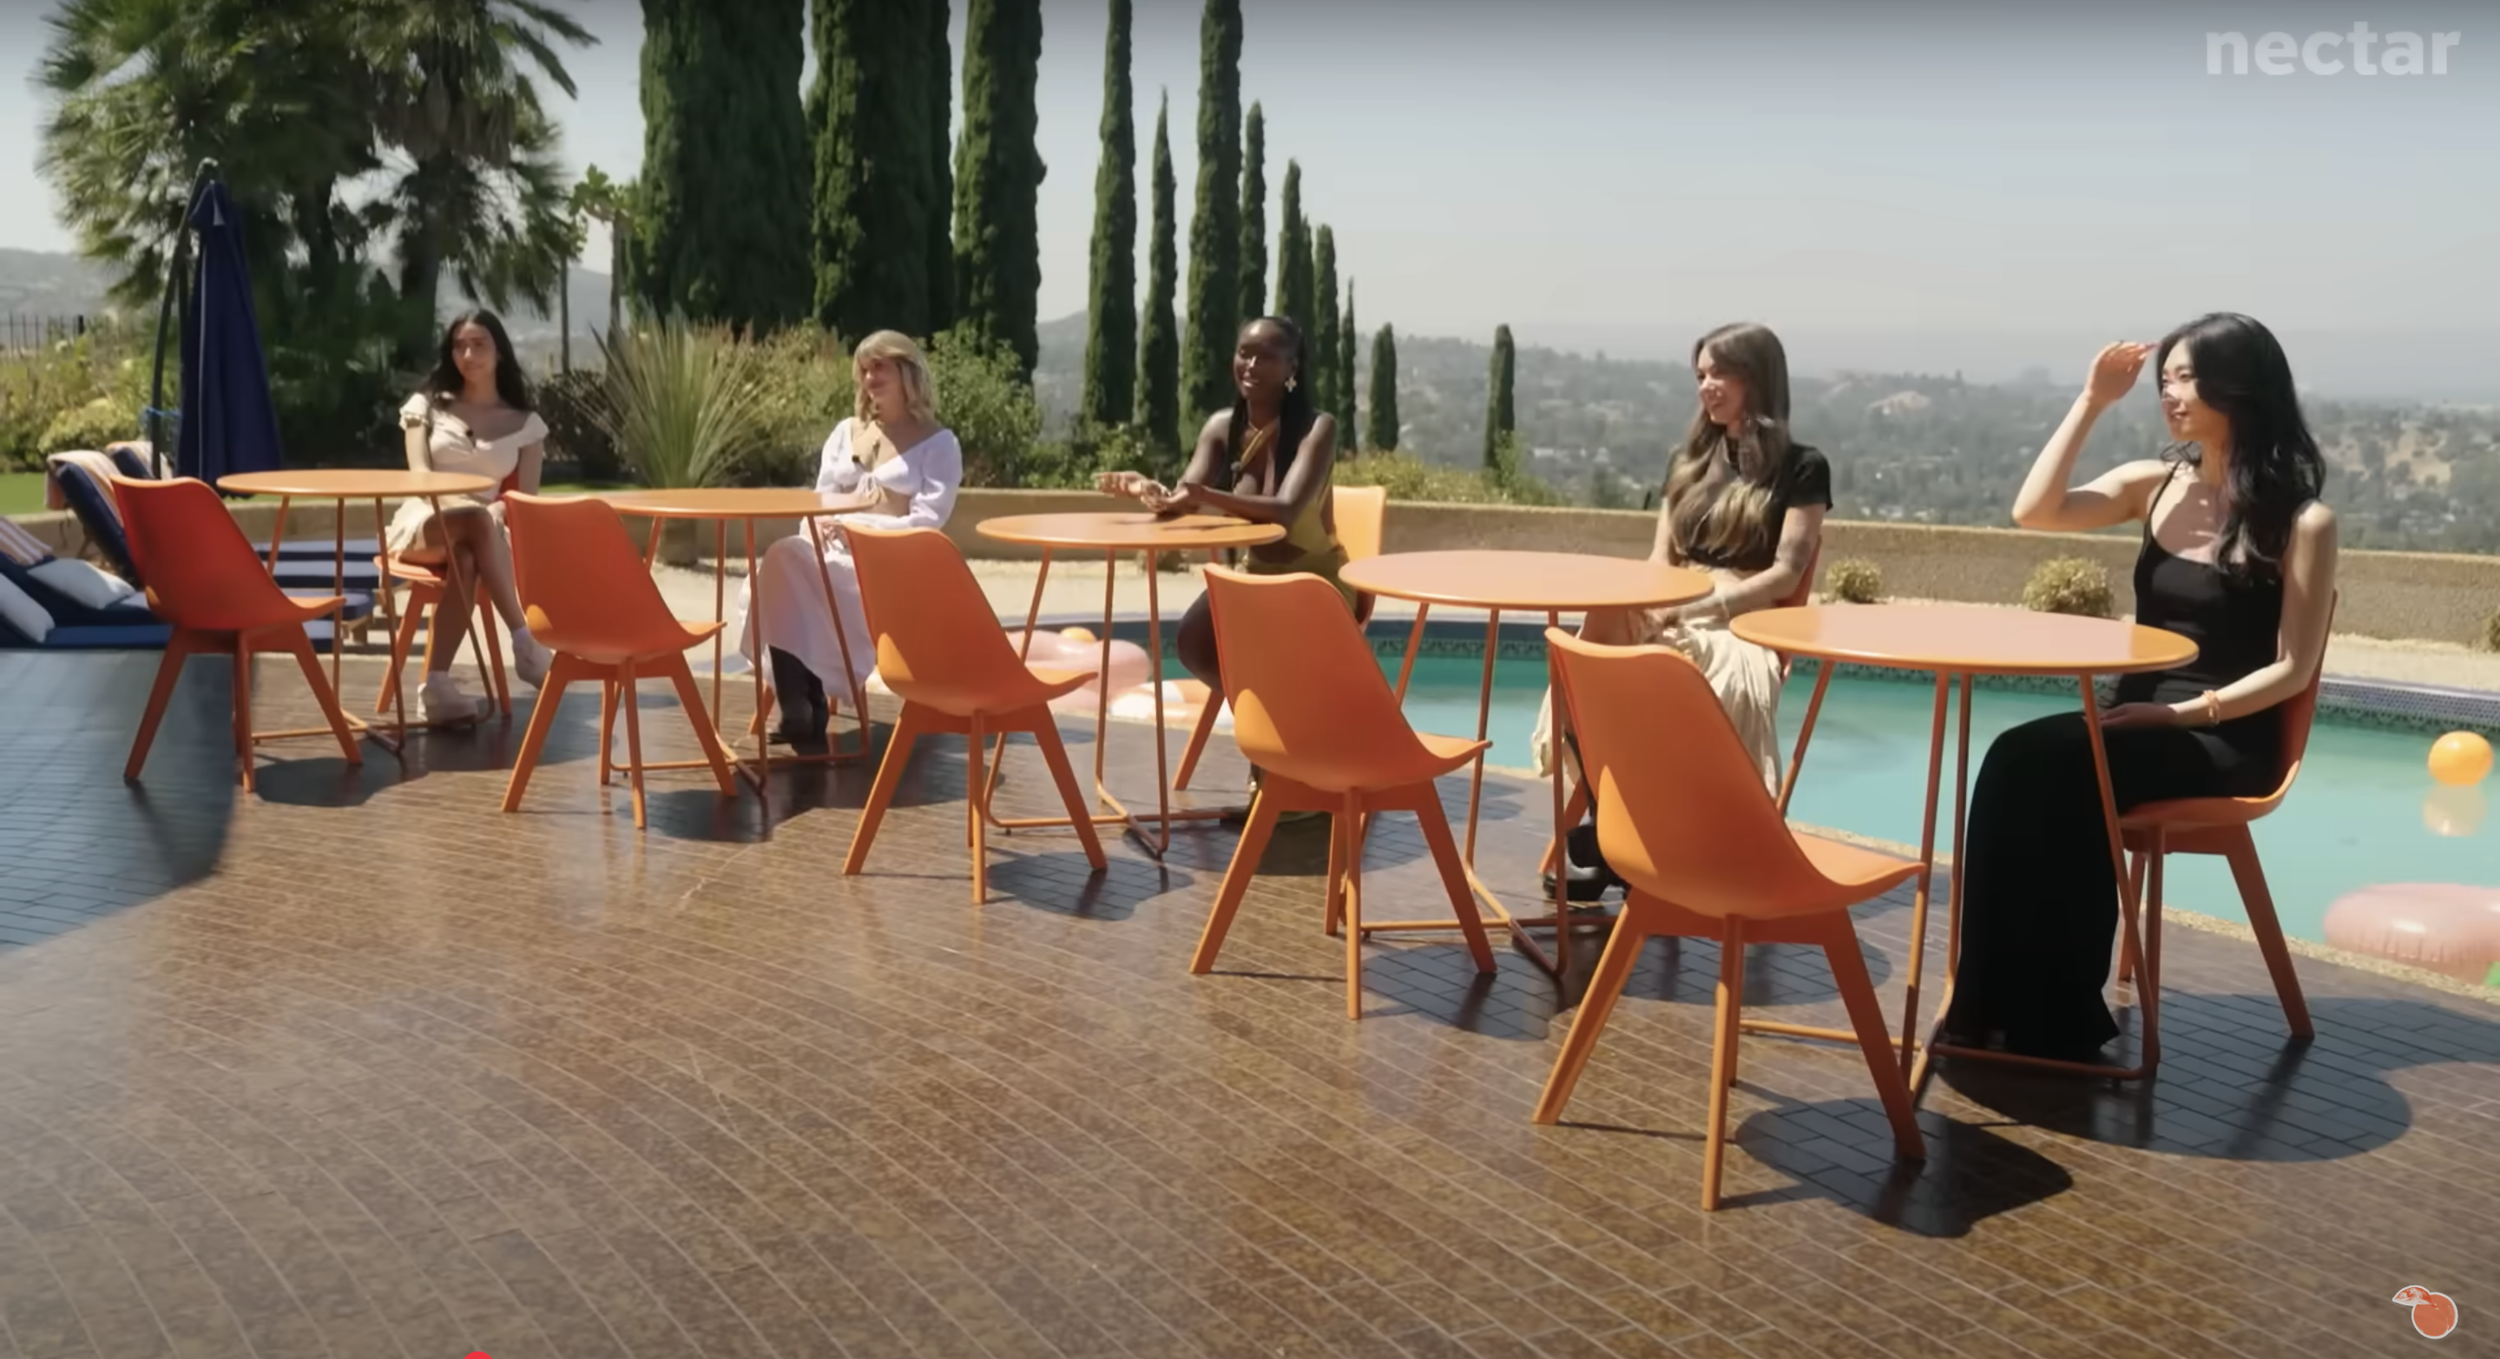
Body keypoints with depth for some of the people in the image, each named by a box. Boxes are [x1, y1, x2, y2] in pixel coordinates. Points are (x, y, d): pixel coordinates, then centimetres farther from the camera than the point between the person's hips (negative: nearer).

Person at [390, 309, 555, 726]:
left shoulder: (525, 424, 13)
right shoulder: (427, 405, 13)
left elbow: (526, 498, 5)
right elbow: (419, 475, -1)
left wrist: (500, 510, -20)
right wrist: (464, 507, -21)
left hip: (484, 528, 1)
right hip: (424, 523, -1)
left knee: (467, 561, -40)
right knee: (477, 522, -39)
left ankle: (436, 684, -46)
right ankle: (525, 643, -44)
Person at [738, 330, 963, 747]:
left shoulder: (938, 443, 5)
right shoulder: (846, 432, 23)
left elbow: (926, 522, -6)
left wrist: (858, 528, -18)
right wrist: (821, 532, -9)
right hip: (834, 553, 5)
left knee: (789, 565, -32)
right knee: (783, 560, -31)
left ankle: (805, 708, -26)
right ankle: (800, 706, -34)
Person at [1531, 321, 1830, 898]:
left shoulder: (1802, 468, 5)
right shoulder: (1688, 461, 22)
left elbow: (1785, 574, -3)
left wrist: (1697, 607, -16)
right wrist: (1644, 608, -7)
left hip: (1742, 628, -5)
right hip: (1669, 619, 5)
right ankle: (1608, 823, -24)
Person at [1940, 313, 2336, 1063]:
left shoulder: (2301, 519, -5)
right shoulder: (2156, 483, 10)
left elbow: (2290, 669, -8)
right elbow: (2035, 511, -5)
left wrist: (2187, 712, -19)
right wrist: (2091, 402, -3)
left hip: (2227, 738, -5)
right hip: (2141, 719, 5)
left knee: (2058, 775, -31)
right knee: (2016, 762, -27)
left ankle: (2057, 1019, -21)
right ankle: (1999, 1003, -25)